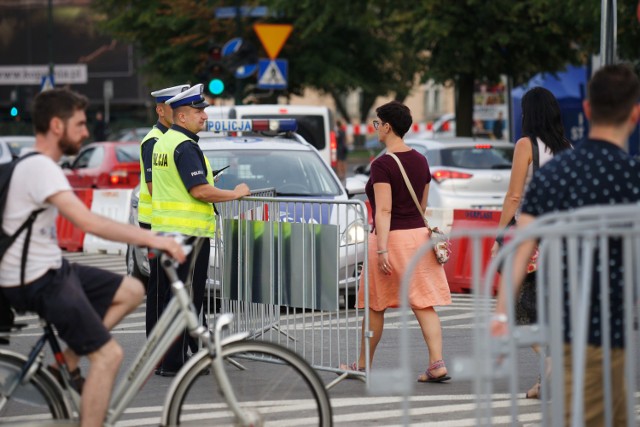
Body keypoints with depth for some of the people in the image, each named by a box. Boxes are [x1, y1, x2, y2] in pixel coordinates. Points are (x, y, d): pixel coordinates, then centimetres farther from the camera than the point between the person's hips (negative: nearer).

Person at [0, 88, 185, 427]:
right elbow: (88, 223, -29)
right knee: (108, 354, -12)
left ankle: (67, 364, 13)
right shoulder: (40, 168, -21)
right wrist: (152, 239, -27)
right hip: (36, 282, -10)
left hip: (49, 269, 10)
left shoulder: (37, 165, 12)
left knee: (132, 291, 14)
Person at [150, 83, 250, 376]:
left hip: (163, 229, 10)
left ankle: (158, 357, 20)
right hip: (188, 231, -10)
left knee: (165, 297, 14)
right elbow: (200, 191, -22)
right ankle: (174, 362, -5)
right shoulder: (185, 146, -15)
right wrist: (235, 194, -9)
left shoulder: (161, 143, 14)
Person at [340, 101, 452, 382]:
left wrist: (382, 250, -21)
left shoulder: (382, 165, -13)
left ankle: (363, 365, 21)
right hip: (419, 234, 6)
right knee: (424, 305, 1)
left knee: (375, 306, 9)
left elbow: (384, 210, -19)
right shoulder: (420, 161, 10)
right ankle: (437, 364, -11)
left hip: (391, 237, -6)